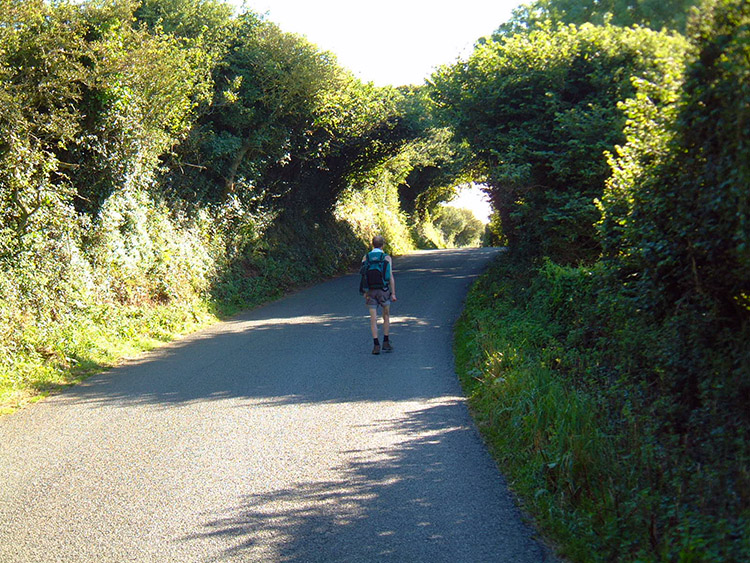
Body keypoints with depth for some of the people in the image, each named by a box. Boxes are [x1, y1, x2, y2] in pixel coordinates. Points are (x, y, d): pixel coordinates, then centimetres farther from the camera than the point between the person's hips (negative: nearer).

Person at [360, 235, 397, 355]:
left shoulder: (366, 257, 4)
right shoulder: (387, 258, -3)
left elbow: (364, 276, 2)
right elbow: (390, 276, -6)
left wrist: (365, 292, 8)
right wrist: (393, 293, -3)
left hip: (370, 291, 1)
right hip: (384, 290, -1)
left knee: (373, 319, 2)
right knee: (386, 317, 14)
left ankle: (376, 345, -3)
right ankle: (386, 343, 12)